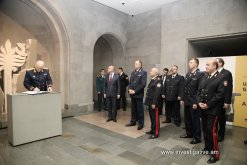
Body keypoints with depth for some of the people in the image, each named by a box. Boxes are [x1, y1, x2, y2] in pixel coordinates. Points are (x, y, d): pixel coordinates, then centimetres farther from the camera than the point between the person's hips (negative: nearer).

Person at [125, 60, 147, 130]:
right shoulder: (133, 72, 14)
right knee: (133, 109, 15)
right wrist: (129, 89, -3)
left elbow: (143, 84, -16)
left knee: (140, 109, 4)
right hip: (132, 94, 6)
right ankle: (133, 121, 28)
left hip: (139, 94, -6)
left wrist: (135, 91, -16)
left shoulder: (143, 72, -8)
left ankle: (141, 123, 17)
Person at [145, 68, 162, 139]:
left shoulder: (158, 81, -15)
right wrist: (149, 101, 16)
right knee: (152, 117, 18)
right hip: (150, 102, 9)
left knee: (155, 118, 1)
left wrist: (154, 103, -23)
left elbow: (157, 93, -22)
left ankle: (156, 133, 11)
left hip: (154, 103, -9)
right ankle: (153, 130, 32)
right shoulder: (152, 80, 15)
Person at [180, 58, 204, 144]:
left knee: (195, 120, 6)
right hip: (186, 101, 7)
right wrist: (183, 99, 10)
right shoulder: (188, 74, 13)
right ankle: (189, 133, 33)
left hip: (194, 102, -7)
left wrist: (196, 102, -18)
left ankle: (197, 137, 20)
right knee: (187, 119, 15)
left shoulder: (200, 74, -11)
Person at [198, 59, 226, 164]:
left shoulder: (221, 78, -8)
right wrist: (199, 102, -4)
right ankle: (208, 147, 32)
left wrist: (208, 105, -16)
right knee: (205, 129, 15)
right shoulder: (204, 77, 12)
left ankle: (215, 153, 13)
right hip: (203, 108, 6)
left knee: (211, 131, -3)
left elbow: (220, 95, -15)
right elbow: (199, 90, 11)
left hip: (212, 109, -6)